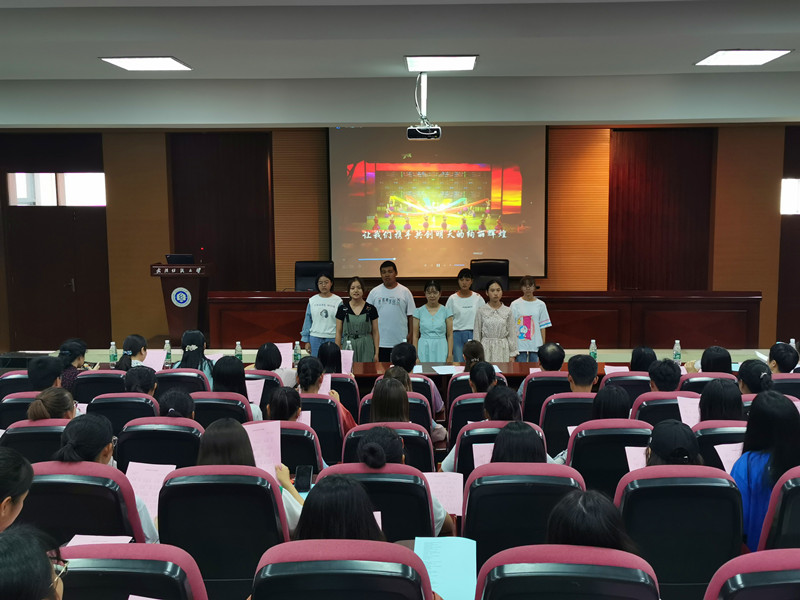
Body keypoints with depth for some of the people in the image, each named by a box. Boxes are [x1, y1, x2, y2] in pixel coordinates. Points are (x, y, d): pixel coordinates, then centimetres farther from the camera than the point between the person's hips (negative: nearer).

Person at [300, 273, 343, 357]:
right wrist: (306, 341, 8)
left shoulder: (338, 301, -2)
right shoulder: (312, 300, 4)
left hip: (332, 338, -2)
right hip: (315, 338, 2)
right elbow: (307, 321, 9)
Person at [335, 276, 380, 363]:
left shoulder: (371, 309, 2)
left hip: (366, 347, 0)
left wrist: (376, 353, 0)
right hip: (348, 346, 0)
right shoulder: (342, 309, 3)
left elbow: (375, 332, 5)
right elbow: (338, 332, 6)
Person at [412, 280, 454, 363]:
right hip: (424, 350, 0)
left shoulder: (446, 311, 3)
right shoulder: (419, 311, 5)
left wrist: (450, 355, -4)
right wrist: (415, 356, -1)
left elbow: (450, 335, 3)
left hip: (440, 349, 0)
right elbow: (415, 336, 6)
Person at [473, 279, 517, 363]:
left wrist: (512, 354, 3)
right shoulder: (481, 310, 0)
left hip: (502, 348, 1)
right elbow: (477, 333, 4)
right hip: (486, 348, -1)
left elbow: (512, 334, 5)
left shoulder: (507, 311, 2)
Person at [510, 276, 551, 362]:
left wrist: (543, 346, 3)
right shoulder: (515, 304, 1)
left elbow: (543, 326, 6)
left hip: (535, 345, 1)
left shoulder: (540, 304, 5)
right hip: (520, 345, -1)